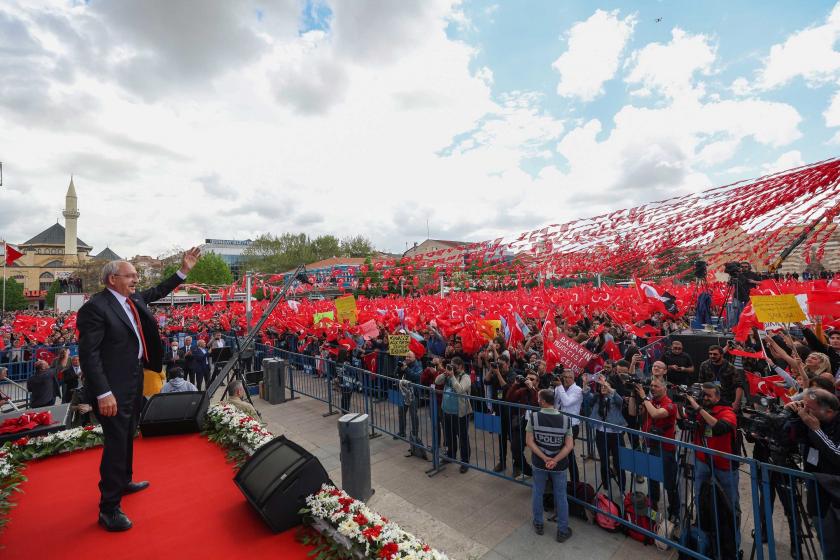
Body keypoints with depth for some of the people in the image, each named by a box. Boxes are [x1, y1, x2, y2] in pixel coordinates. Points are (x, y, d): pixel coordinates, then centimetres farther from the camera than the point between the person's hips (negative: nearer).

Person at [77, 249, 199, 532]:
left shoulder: (134, 299, 4)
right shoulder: (95, 307, -20)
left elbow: (157, 292, 24)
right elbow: (89, 354, -22)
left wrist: (184, 270, 18)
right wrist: (103, 393, -25)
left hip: (134, 381, 9)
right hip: (114, 389, -9)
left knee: (128, 436, 23)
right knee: (116, 443, 0)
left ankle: (123, 482, 43)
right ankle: (109, 508, 15)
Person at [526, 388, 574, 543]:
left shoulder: (533, 417, -18)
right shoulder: (565, 419, -15)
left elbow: (529, 442, -17)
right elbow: (569, 446, -16)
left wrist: (544, 458, -13)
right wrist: (555, 460, -17)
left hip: (538, 462, 0)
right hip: (559, 464, 0)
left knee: (537, 492, 20)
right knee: (560, 496, 17)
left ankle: (538, 524, 36)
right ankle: (562, 531, 30)